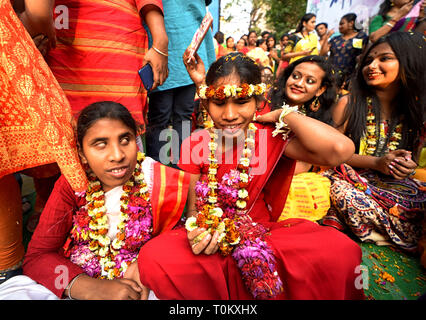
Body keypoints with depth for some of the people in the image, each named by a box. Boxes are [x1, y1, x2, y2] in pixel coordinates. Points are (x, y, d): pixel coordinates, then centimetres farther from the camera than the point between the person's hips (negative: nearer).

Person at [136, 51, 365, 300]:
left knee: (341, 250, -25)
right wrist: (195, 231, -22)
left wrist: (282, 114, -14)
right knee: (153, 259, -28)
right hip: (211, 240, 1)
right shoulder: (196, 145, -6)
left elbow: (340, 149, -27)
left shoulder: (272, 137, -9)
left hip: (265, 234, 0)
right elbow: (194, 207, 2)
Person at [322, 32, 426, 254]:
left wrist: (408, 167, -10)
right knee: (342, 190, -36)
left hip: (396, 185, 3)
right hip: (351, 181, -2)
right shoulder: (349, 103, -5)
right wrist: (376, 163, -18)